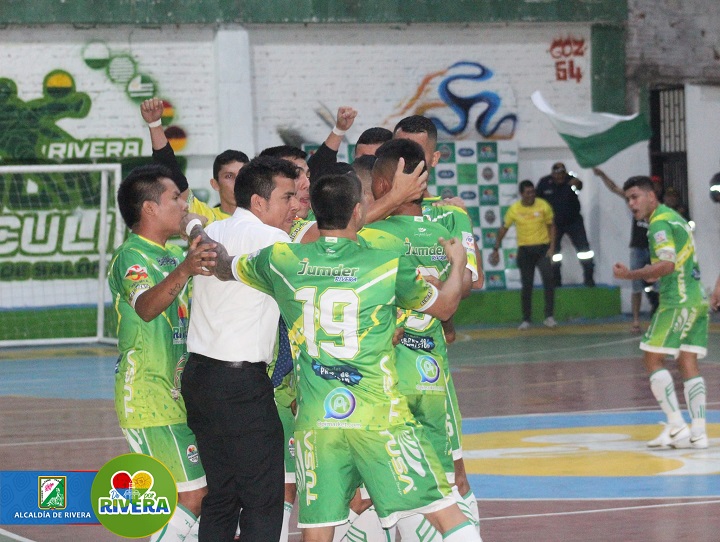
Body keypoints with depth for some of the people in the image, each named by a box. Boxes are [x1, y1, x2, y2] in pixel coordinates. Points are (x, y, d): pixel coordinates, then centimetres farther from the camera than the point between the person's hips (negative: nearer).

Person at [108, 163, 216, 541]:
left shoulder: (175, 252, 14)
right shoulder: (132, 257, -15)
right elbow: (146, 306, -38)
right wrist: (183, 271, -55)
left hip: (178, 394, 10)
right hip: (150, 400, -9)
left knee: (194, 493, 11)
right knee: (192, 496, -14)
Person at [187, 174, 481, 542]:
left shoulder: (281, 260, 2)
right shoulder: (388, 265, -4)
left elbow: (222, 267, 21)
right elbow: (444, 306, 12)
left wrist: (198, 233, 42)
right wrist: (457, 263, 32)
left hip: (315, 422, 3)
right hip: (380, 421, -3)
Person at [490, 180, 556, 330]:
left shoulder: (543, 206, -6)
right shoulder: (514, 209, -4)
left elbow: (551, 226, 4)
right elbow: (504, 229, 7)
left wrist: (552, 247, -6)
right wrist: (496, 249, 6)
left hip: (542, 247, -1)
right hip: (525, 250, 1)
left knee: (548, 280, -16)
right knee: (526, 285, 3)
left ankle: (549, 317, -11)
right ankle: (526, 319, 14)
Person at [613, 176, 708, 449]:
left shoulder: (659, 223, -11)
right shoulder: (674, 217, 20)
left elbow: (667, 264, -22)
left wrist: (630, 274, -14)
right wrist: (652, 273, 17)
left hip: (678, 301, -9)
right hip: (698, 300, 9)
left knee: (653, 359, -3)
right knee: (688, 363, 6)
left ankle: (676, 427, -10)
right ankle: (698, 432, 0)